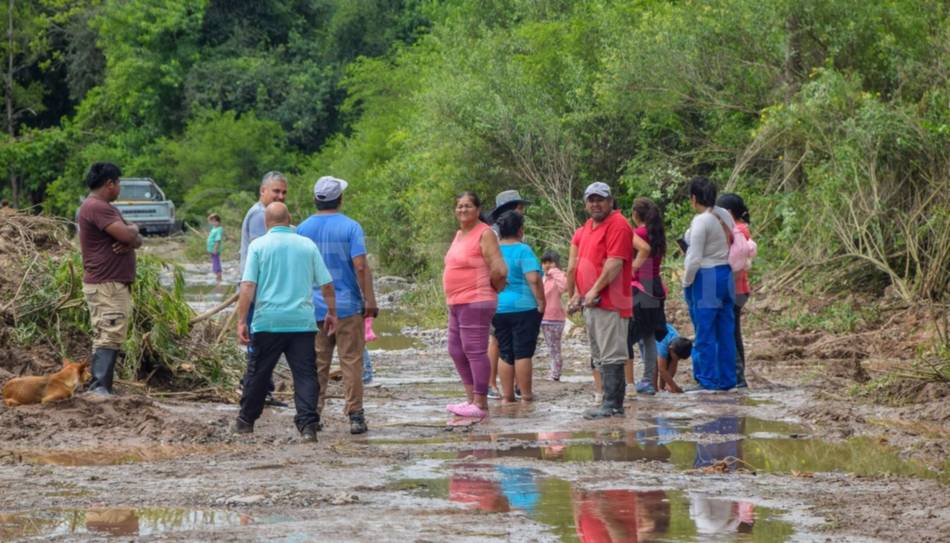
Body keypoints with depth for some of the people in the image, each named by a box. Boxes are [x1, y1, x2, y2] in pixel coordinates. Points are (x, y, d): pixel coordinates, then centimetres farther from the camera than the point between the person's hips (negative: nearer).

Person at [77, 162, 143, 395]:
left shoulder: (107, 208, 20)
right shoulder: (96, 207, -15)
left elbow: (136, 239, 15)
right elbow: (127, 234, -23)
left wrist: (130, 241, -10)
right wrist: (132, 229, 1)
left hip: (117, 285, 11)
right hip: (106, 286, -11)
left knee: (110, 339, 12)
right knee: (108, 337, -16)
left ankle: (101, 388, 15)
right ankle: (99, 388, -21)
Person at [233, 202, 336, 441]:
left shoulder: (258, 245, 0)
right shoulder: (308, 245, 6)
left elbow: (247, 286, -7)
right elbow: (326, 284, 8)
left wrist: (241, 321, -5)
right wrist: (332, 312, 22)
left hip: (268, 322, -1)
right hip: (302, 321, 1)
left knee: (258, 373, 12)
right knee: (305, 374, 0)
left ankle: (246, 421, 25)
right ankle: (308, 424, -12)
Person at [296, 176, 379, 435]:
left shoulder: (303, 229, 4)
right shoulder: (350, 227, -7)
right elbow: (361, 267, -13)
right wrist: (370, 300, -8)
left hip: (314, 308, 3)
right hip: (348, 306, -3)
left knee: (316, 364, 8)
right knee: (351, 362, 1)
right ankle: (355, 415, 0)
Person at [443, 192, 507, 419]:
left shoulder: (484, 234, -10)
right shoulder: (459, 235, 17)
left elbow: (499, 270, -17)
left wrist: (492, 287, -1)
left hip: (475, 302, -10)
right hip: (456, 304, 10)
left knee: (475, 351, -9)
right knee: (456, 351, 14)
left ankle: (481, 405, -7)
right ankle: (471, 398, 23)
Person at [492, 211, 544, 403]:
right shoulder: (523, 251, -11)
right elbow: (534, 279, -20)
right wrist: (541, 302, -12)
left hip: (497, 309, 6)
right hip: (523, 308, -6)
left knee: (505, 354, 11)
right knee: (523, 353, -3)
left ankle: (507, 395, 11)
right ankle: (526, 395, -1)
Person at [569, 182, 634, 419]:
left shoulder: (617, 225, -10)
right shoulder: (588, 227, 19)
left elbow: (615, 262, -19)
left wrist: (595, 290, -21)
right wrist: (579, 293, 16)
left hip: (610, 302, -10)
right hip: (591, 302, 10)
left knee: (611, 356, -10)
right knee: (600, 357, 13)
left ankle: (612, 404, -12)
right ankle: (610, 402, 17)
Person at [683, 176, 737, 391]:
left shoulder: (701, 222, -17)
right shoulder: (725, 216, 7)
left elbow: (695, 260, -17)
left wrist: (686, 284, -5)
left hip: (705, 278, -8)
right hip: (726, 275, 8)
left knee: (705, 333, 0)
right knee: (726, 331, 12)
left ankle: (708, 380, 3)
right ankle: (727, 379, 17)